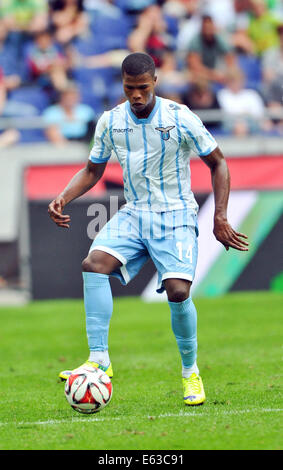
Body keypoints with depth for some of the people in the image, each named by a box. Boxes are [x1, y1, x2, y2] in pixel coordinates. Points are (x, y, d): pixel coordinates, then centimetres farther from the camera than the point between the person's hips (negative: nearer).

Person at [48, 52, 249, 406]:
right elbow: (92, 170, 14)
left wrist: (220, 217, -6)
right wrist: (64, 197, -5)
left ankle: (191, 373, 4)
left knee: (178, 290, -21)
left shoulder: (180, 118, -10)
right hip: (133, 215, 4)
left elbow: (217, 163, 1)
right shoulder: (110, 122, 1)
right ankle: (99, 360, -22)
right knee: (93, 263, -24)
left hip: (175, 217, -3)